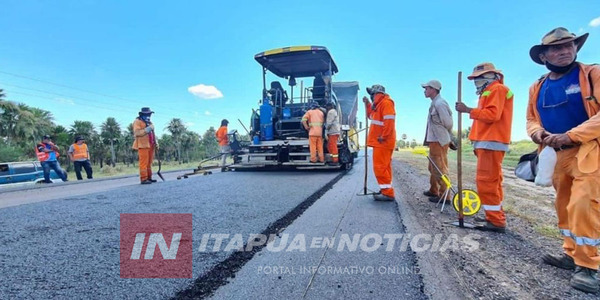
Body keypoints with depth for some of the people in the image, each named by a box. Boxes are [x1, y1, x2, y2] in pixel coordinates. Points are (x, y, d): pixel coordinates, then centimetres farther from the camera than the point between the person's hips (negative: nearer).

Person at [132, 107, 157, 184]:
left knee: (149, 163, 8)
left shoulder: (149, 122, 24)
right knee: (144, 162, -9)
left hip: (151, 145, 7)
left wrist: (156, 143, 19)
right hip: (143, 145, -7)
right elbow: (136, 133, -14)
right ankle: (143, 179, -8)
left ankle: (149, 178, 13)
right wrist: (147, 129, -21)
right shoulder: (137, 122, -1)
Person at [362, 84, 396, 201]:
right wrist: (368, 104, 19)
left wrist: (384, 137, -22)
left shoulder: (386, 103, -14)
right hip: (379, 142, 11)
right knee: (383, 166, 14)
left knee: (380, 167, -11)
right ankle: (386, 190, 23)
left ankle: (388, 193, -9)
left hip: (382, 142, -11)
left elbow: (389, 121, -24)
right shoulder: (379, 104, 18)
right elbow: (371, 116, 32)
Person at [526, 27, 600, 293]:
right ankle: (571, 254, 27)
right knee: (564, 206, 12)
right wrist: (538, 133, -6)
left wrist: (569, 135, -21)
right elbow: (531, 119, 16)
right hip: (558, 154, 6)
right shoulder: (537, 88, 10)